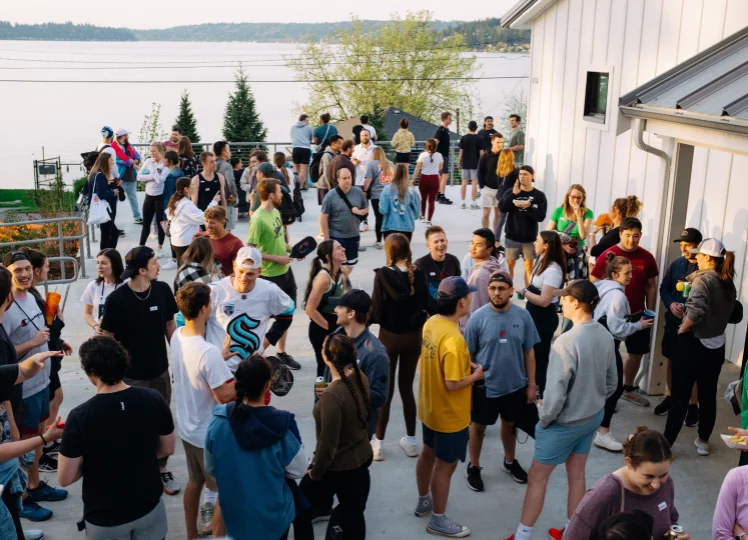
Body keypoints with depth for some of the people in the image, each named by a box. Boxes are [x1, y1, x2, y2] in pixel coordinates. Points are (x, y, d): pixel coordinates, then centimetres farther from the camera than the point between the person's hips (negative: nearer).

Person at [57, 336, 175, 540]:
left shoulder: (80, 417, -24)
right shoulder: (153, 399, -15)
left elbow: (65, 478, -16)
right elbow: (167, 449, -1)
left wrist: (91, 462, 1)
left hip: (105, 517, -2)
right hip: (150, 505, 2)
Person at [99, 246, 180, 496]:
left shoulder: (162, 290, -7)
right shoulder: (116, 299, -18)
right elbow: (108, 339, -10)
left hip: (160, 371, 4)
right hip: (130, 376, -4)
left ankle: (162, 470, 35)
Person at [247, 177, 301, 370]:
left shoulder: (276, 212, 4)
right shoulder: (258, 219, -22)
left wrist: (291, 249, 1)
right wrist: (276, 258, -19)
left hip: (285, 270, 9)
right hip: (269, 275, -9)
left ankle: (281, 352, 34)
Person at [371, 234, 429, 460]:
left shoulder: (383, 274, -16)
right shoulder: (420, 273, -7)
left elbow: (377, 310, -14)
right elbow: (425, 305, 0)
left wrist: (369, 316, 6)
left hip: (389, 337, -3)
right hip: (413, 337, 3)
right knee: (407, 388, 17)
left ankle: (378, 444, 18)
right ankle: (411, 441, 26)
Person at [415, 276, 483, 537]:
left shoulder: (430, 323, -5)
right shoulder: (453, 339, -32)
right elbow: (453, 384, -28)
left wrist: (465, 364, 4)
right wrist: (476, 375, -12)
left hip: (430, 407, 9)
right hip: (449, 415, -9)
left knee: (428, 453, 26)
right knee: (445, 465, 9)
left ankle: (424, 501, 46)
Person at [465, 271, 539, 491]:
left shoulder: (523, 316, -10)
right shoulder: (478, 317, -16)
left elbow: (529, 352, 0)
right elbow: (468, 354, -7)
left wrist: (531, 384, 2)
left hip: (515, 384, 3)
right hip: (485, 386, -2)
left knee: (509, 423, 23)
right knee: (478, 426, 15)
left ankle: (510, 462, 45)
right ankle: (473, 467, 35)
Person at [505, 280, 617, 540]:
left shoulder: (567, 341, -30)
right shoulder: (606, 336, -5)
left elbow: (555, 392, -26)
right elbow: (611, 383, 7)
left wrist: (544, 418, -9)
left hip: (565, 422, -7)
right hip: (594, 416, 7)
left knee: (537, 478, 8)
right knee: (576, 475, 20)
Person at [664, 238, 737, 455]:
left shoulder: (702, 279, -16)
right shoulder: (728, 283, 7)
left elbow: (696, 311, -29)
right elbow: (731, 313, 10)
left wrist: (682, 329, -16)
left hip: (693, 343, -7)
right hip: (716, 345, 7)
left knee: (680, 395, 1)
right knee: (708, 395, 16)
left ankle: (667, 442, 8)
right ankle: (703, 441, 27)